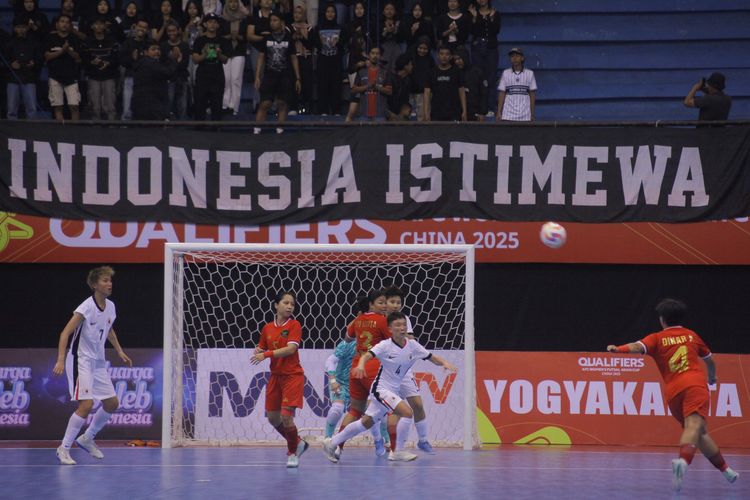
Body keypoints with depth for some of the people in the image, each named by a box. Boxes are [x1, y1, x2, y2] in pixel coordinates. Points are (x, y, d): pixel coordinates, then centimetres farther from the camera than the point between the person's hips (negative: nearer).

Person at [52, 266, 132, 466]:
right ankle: (64, 448, -8)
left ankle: (87, 438, 27)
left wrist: (119, 351, 21)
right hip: (81, 361, -8)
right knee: (86, 405, -18)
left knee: (112, 403, 8)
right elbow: (65, 333, -22)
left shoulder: (110, 307, 4)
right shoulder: (87, 307, -19)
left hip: (98, 362, 8)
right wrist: (61, 360, -30)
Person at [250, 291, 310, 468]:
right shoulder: (267, 328, 7)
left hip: (292, 375, -6)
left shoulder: (294, 325, -8)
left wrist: (267, 354, -26)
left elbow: (291, 349, -20)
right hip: (275, 376, 6)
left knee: (286, 416, -14)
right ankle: (298, 443, 33)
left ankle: (293, 453, 8)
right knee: (273, 417, 10)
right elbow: (262, 349, 16)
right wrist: (258, 351, -9)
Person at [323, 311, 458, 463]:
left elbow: (433, 358, 4)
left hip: (394, 391, 6)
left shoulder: (412, 345, -1)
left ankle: (332, 443, 27)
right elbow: (367, 355, -28)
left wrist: (444, 363, -16)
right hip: (381, 389, -6)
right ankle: (398, 451, -11)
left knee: (366, 422, 13)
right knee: (407, 413, -23)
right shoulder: (385, 345, -15)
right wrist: (361, 365, -49)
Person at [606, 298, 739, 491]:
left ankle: (725, 469, 25)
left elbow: (638, 346, -9)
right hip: (696, 383, -2)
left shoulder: (657, 338, 14)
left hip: (673, 390, 2)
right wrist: (712, 377, 56)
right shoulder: (692, 335, 21)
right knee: (694, 427, -22)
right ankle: (683, 461, -50)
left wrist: (619, 349, -23)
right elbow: (710, 360, 36)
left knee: (699, 432, 17)